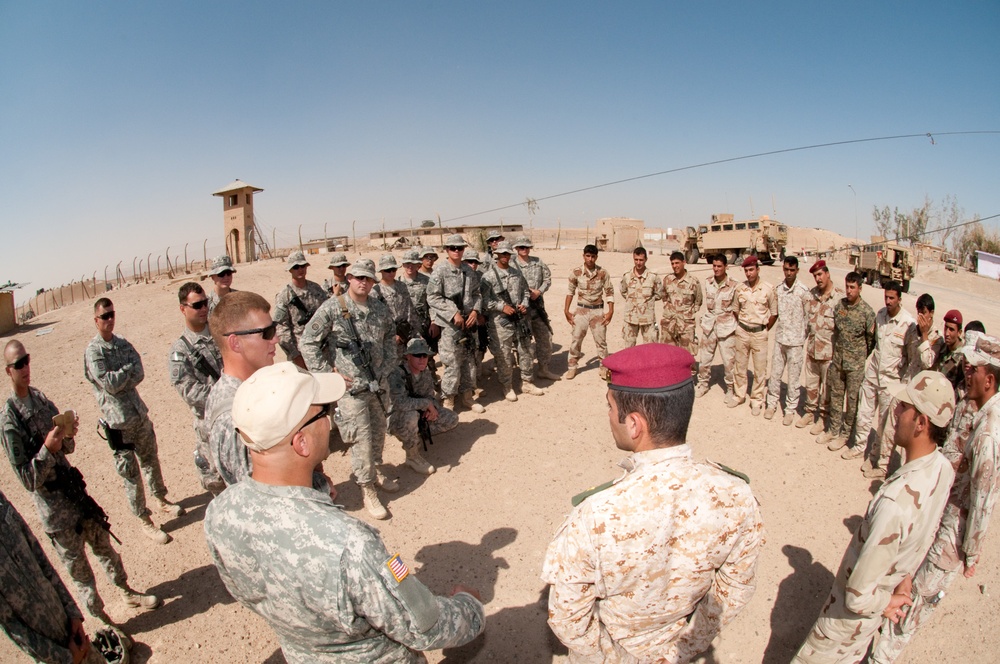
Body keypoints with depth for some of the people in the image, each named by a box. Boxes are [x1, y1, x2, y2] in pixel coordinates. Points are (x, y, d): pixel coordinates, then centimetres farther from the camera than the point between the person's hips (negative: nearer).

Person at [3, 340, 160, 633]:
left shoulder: (40, 397, 1)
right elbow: (28, 479, -16)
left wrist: (68, 434, -11)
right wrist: (47, 449, -30)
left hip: (74, 488, 6)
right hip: (54, 508, -6)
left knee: (104, 545, 21)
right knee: (79, 570, 10)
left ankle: (126, 592, 42)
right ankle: (101, 621, 28)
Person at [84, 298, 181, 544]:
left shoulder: (122, 343, 6)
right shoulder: (93, 351, -10)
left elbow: (139, 375, -3)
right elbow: (109, 384, -19)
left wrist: (119, 380, -18)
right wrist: (128, 369, -5)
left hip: (139, 413, 6)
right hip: (118, 421, -6)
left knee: (151, 460, 20)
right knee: (130, 473, 4)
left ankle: (161, 499, 40)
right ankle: (145, 521, 16)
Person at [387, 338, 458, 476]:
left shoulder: (426, 373, -5)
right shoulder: (397, 374, -29)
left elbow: (430, 396, 5)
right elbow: (400, 402, -43)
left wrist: (431, 409, -19)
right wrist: (427, 404, -30)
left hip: (420, 414, 7)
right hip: (395, 418, -7)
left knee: (452, 419, -2)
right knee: (411, 415, -40)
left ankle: (416, 437, 8)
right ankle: (412, 456, -15)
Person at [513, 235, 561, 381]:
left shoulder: (538, 262, 8)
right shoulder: (512, 265, -6)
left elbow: (547, 278, 10)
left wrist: (539, 291, -7)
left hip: (538, 304, 5)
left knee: (545, 336, 11)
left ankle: (543, 369, 25)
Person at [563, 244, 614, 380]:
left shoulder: (603, 273, -7)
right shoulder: (576, 272, -6)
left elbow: (609, 292, -1)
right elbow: (570, 291, 3)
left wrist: (610, 312, -8)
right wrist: (566, 310, -1)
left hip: (598, 310, 0)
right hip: (581, 310, 0)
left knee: (601, 341, 7)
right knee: (576, 339, 4)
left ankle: (604, 367, 21)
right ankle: (572, 367, 17)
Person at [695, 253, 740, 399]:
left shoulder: (734, 285, -11)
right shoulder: (708, 282, 2)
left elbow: (736, 309, -4)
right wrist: (712, 317, 2)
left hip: (726, 327, -4)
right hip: (709, 325, 4)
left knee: (729, 361, 1)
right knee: (704, 358, 12)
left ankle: (730, 388, 20)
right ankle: (703, 384, 31)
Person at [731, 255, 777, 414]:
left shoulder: (768, 289, -9)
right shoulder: (740, 289, 0)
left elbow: (774, 313, -1)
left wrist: (765, 329, 0)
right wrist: (741, 326, 9)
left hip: (759, 334, -3)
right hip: (742, 332, 3)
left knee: (760, 369, 4)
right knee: (739, 366, 12)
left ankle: (757, 401, 16)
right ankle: (739, 395, 28)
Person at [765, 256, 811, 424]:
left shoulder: (803, 291, -11)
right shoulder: (778, 289, 3)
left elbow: (808, 316, -6)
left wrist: (805, 338, -4)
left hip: (796, 340, -4)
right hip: (780, 338, 4)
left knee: (793, 377, 4)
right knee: (775, 373, 12)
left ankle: (790, 409, 17)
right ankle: (772, 403, 27)